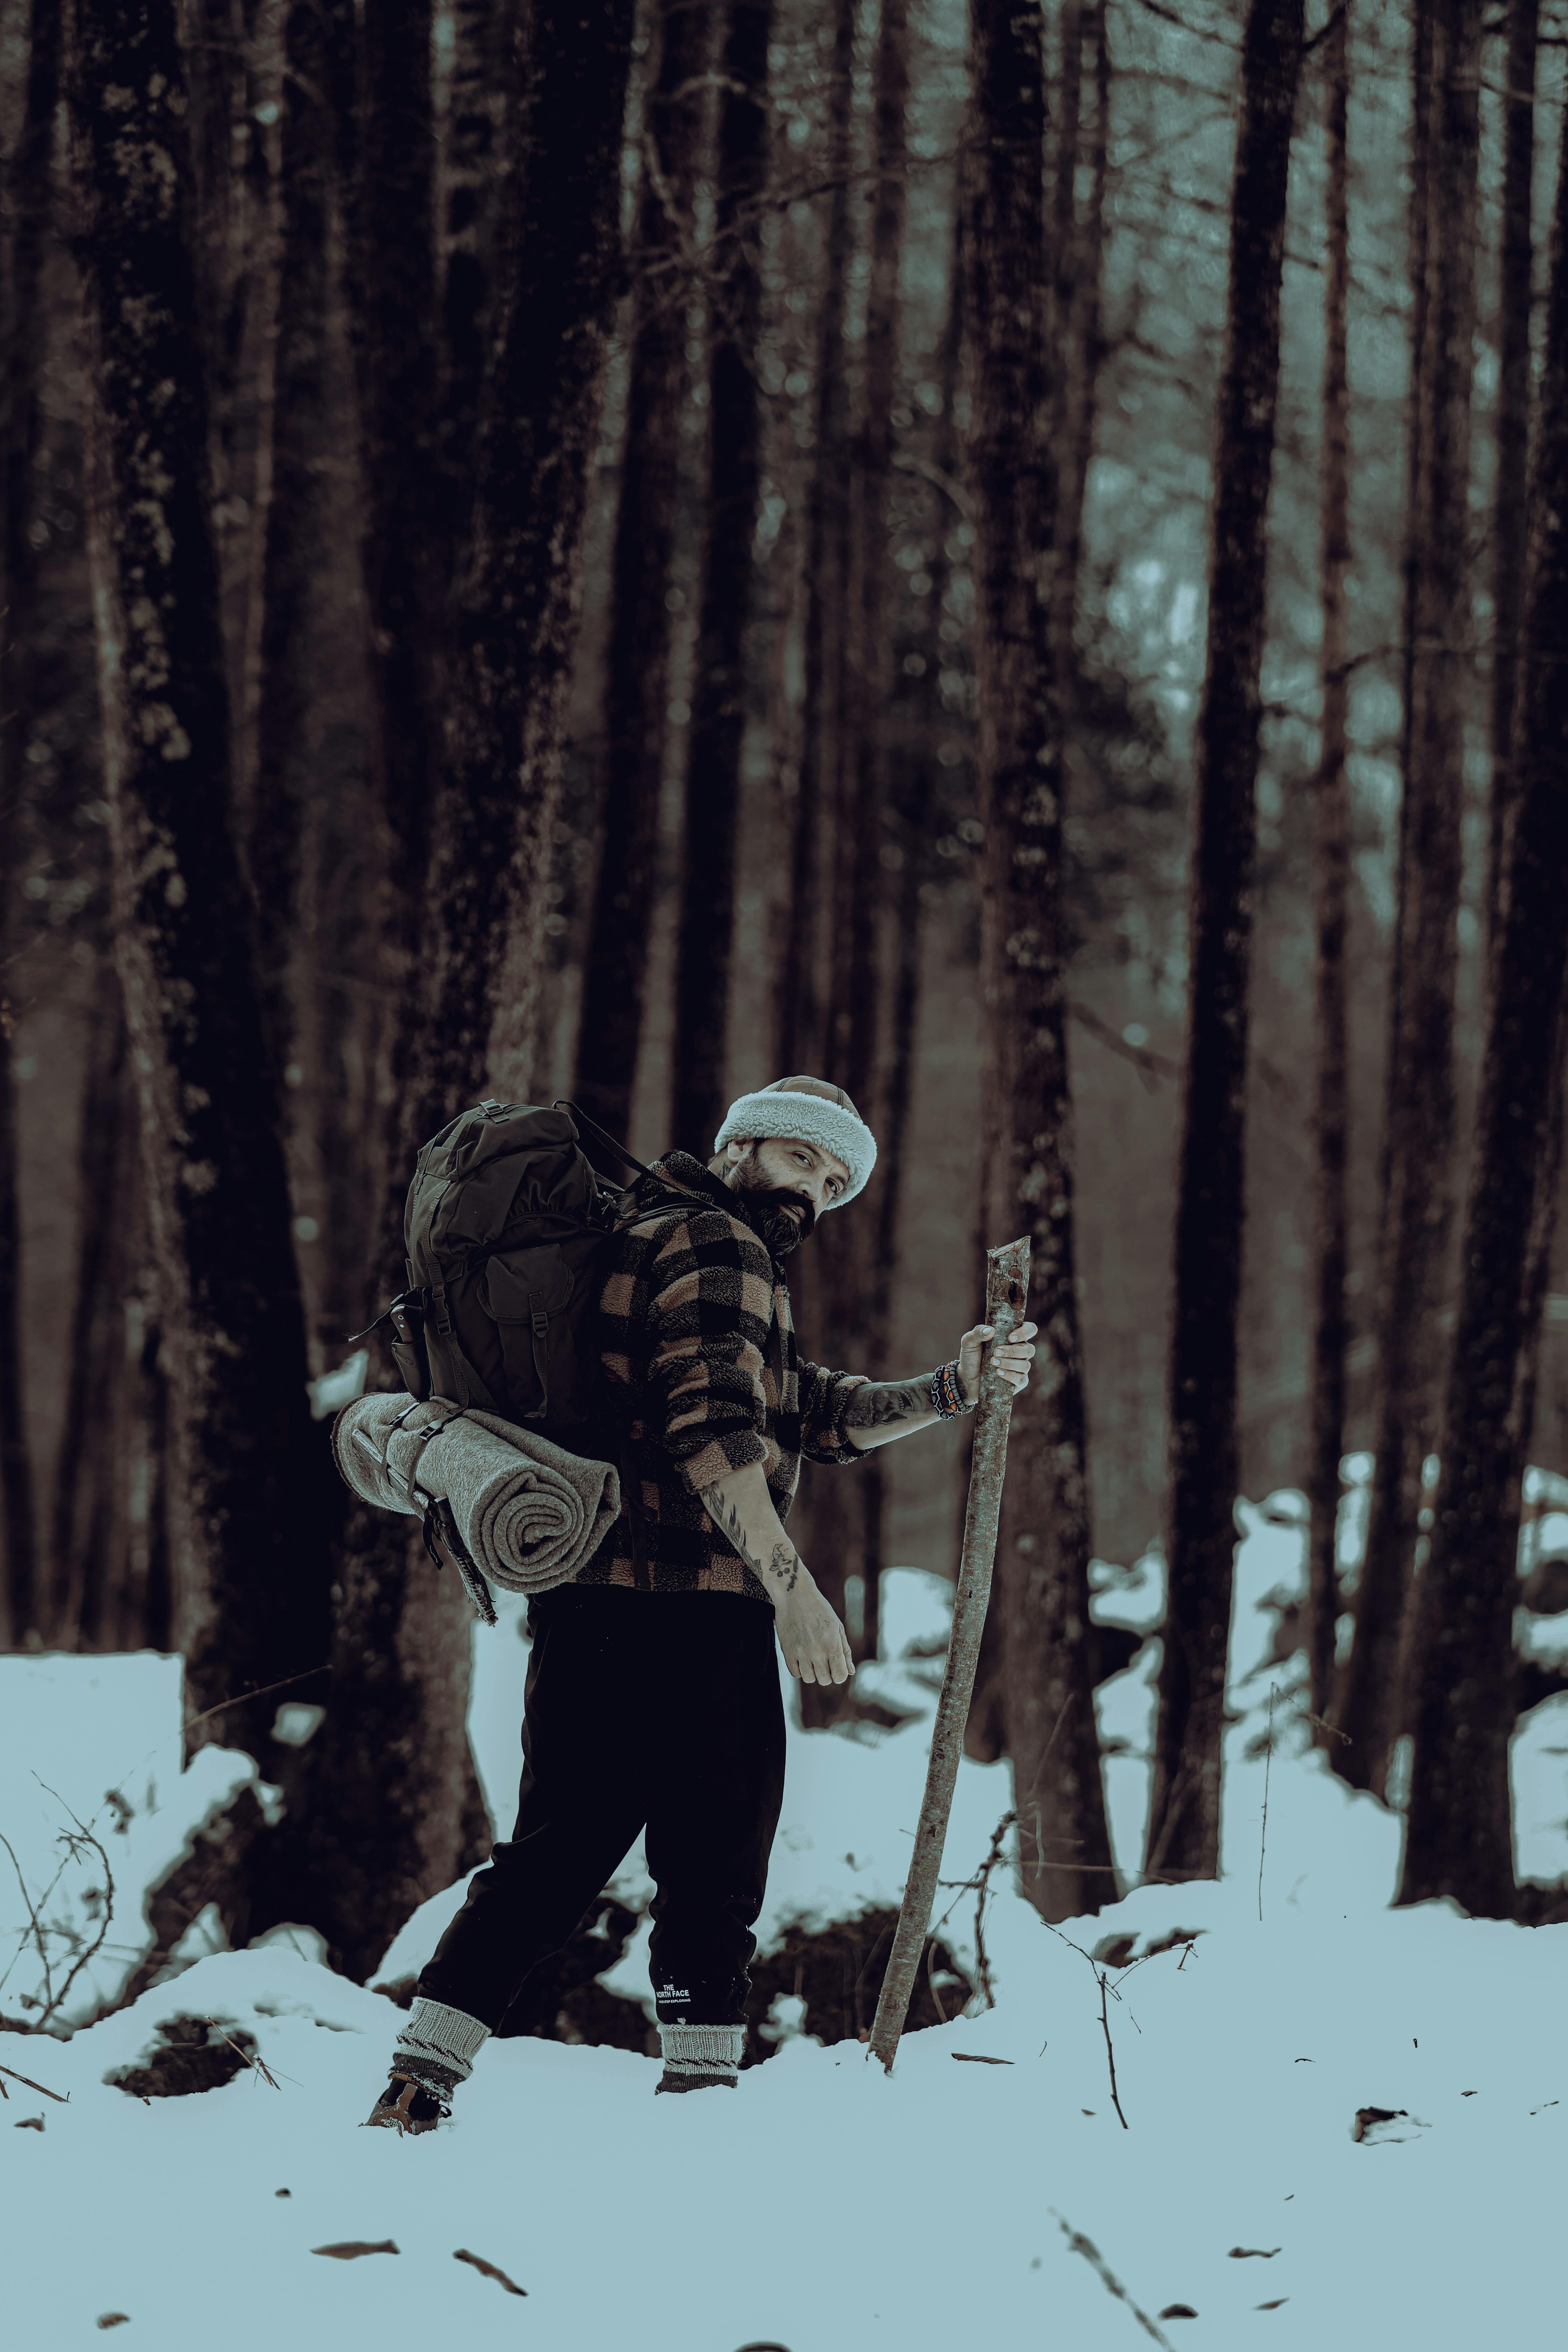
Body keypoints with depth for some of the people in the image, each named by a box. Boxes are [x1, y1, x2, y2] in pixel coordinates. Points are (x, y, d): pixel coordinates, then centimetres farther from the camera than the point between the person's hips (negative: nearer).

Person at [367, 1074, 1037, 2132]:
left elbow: (809, 1414, 26)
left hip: (589, 1603, 10)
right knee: (712, 1859, 0)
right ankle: (700, 2084, 2)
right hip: (688, 1605, -9)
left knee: (556, 1855, 10)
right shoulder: (716, 1248, -6)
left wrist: (952, 1390, 15)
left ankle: (418, 2084, 6)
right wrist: (790, 1580, -25)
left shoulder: (653, 1239, 27)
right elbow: (712, 1426, -21)